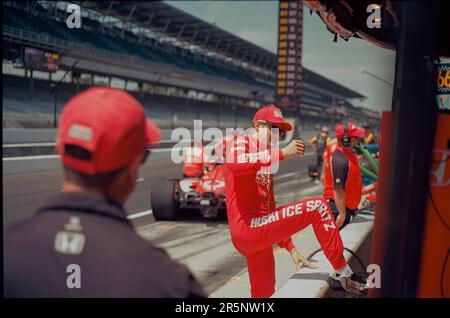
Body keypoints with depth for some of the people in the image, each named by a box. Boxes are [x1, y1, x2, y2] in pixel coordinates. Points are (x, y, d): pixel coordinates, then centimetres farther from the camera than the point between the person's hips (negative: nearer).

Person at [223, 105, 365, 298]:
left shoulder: (266, 164, 28)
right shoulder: (241, 142, 1)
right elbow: (235, 163, -26)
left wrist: (291, 248, 22)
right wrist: (282, 153, -27)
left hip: (259, 234, 9)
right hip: (248, 228, -9)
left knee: (264, 293, 13)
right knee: (317, 206, -11)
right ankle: (342, 272, -4)